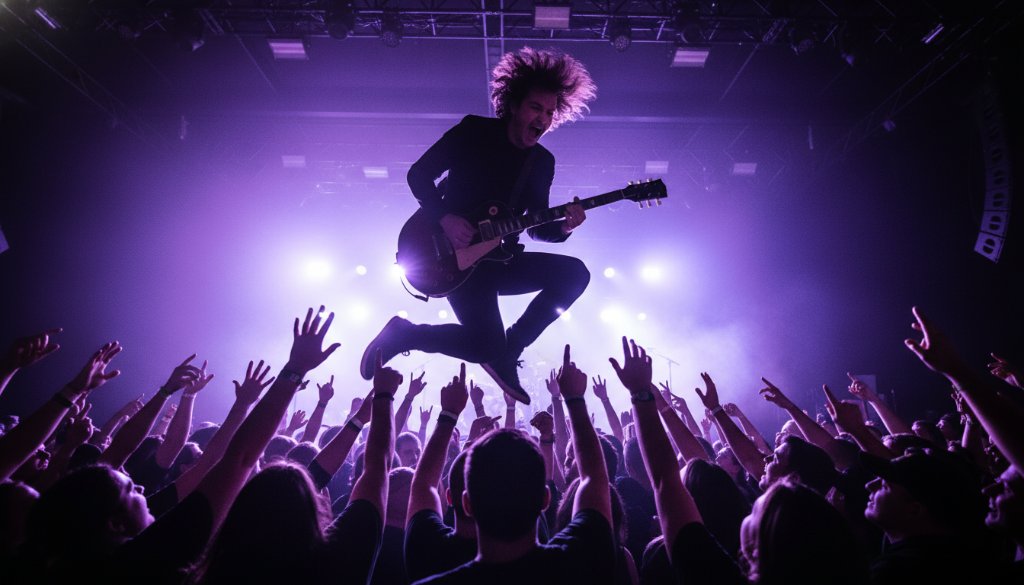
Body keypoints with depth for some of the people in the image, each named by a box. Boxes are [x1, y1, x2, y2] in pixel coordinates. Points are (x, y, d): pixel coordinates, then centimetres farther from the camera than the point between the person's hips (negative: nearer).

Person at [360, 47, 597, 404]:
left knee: (575, 273, -11)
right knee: (488, 347, -19)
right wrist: (445, 217, -19)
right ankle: (404, 334, 6)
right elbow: (419, 174, -4)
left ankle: (507, 351, -1)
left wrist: (563, 227, -12)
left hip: (497, 259, 6)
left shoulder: (543, 162, 10)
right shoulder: (474, 132, -4)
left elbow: (536, 227, 10)